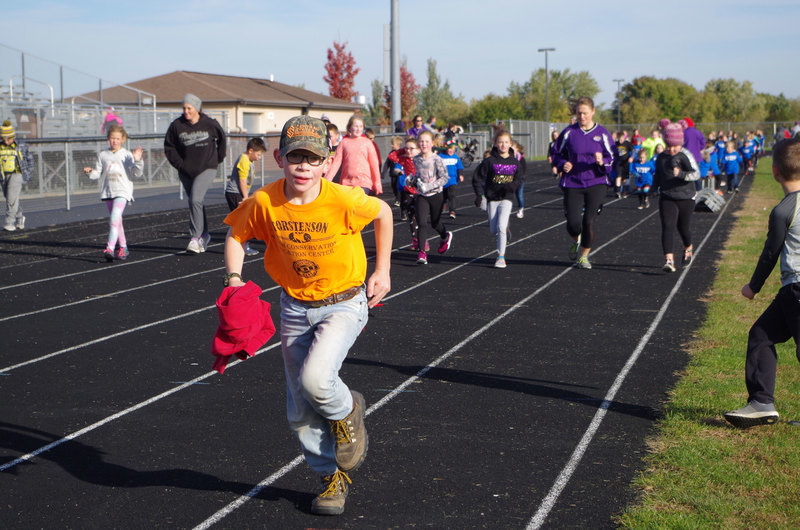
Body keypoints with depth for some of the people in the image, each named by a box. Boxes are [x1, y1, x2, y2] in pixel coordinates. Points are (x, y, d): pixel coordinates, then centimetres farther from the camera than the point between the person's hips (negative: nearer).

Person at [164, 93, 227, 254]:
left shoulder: (210, 124, -8)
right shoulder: (176, 126, -5)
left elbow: (222, 139, 10)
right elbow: (169, 147, 5)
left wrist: (218, 159, 9)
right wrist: (180, 164, -3)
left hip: (206, 169, -3)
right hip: (186, 171, 3)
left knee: (195, 200, -20)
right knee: (197, 203, 12)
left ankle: (195, 238, -17)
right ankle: (204, 236, 29)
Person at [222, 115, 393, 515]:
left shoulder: (343, 200, -21)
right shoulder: (263, 203, -15)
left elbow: (383, 213, -1)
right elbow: (235, 236, 4)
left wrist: (382, 271, 1)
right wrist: (234, 279, -11)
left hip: (344, 304, -3)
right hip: (295, 308, 4)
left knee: (315, 378, -28)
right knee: (301, 412, 8)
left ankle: (347, 412, 8)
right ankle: (334, 477, 31)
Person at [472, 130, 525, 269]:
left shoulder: (514, 162, 3)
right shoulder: (490, 161, -4)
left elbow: (521, 177, 11)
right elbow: (477, 177, -1)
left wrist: (513, 185, -11)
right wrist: (479, 194, -9)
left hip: (506, 198, 0)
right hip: (492, 198, 0)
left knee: (501, 227, -17)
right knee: (493, 231, 3)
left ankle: (501, 256, -7)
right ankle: (505, 232, 40)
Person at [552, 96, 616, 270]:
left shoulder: (602, 133, 1)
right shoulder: (569, 132, 1)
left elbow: (612, 160, 3)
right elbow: (559, 155, 12)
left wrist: (602, 162, -19)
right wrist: (563, 165, -10)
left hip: (596, 184, 0)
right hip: (572, 184, 0)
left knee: (589, 221, -7)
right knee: (573, 222, -9)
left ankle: (584, 255, 16)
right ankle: (576, 241, 28)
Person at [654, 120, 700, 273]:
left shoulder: (685, 155, -10)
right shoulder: (661, 157, 6)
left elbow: (696, 174, -19)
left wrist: (680, 174, -34)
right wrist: (656, 188, 15)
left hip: (685, 198, -2)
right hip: (666, 198, 2)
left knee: (684, 227, 10)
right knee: (667, 227, -13)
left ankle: (688, 250, 42)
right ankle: (669, 260, -20)